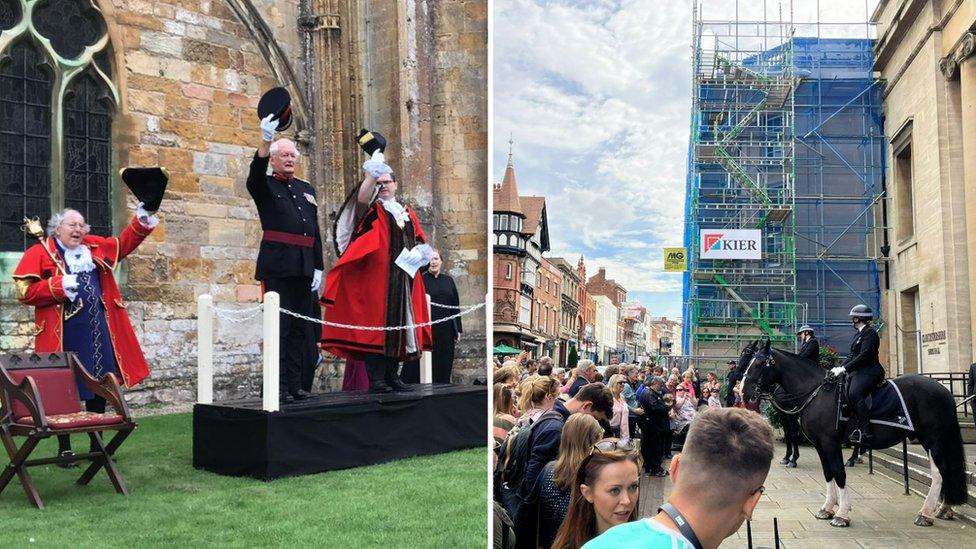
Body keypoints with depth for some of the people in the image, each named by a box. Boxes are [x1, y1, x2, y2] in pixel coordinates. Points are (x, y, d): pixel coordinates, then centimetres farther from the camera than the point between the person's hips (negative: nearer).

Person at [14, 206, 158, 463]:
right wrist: (58, 286, -20)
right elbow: (24, 291, -9)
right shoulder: (39, 253, -4)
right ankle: (64, 449, 14)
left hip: (99, 331, 6)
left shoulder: (94, 247, 11)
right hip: (65, 335, -5)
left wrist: (141, 223, 8)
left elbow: (123, 244, 23)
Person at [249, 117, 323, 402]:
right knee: (280, 327, -6)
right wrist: (265, 140, -35)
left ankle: (295, 384, 13)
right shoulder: (264, 186, 6)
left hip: (304, 268, 6)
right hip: (278, 266, -6)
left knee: (300, 328, 7)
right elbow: (256, 172, -20)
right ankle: (278, 387, -3)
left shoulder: (306, 189, 21)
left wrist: (318, 267, 11)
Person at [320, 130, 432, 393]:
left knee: (399, 324, 6)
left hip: (403, 278, 5)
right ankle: (375, 379, -7)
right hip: (375, 276, -5)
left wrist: (418, 253, -3)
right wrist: (374, 168, -28)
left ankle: (392, 375, 14)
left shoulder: (408, 213, 19)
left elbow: (421, 243, 19)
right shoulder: (371, 209, 5)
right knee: (375, 324, -9)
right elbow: (362, 196, -18)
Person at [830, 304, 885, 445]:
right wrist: (839, 367, 9)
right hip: (858, 371, 11)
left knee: (854, 393, -30)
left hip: (869, 371, -11)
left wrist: (844, 368, -22)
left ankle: (866, 433, -33)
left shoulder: (869, 333, -9)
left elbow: (863, 356, -19)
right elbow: (853, 356, 22)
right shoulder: (859, 334, 21)